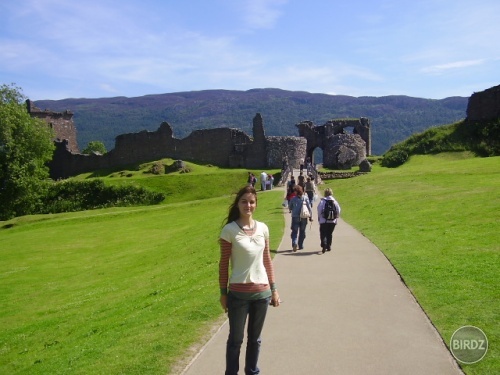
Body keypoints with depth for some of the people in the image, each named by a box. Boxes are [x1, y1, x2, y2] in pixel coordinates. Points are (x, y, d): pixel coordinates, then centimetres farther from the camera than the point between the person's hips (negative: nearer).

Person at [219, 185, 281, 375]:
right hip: (238, 293, -4)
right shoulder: (229, 230, -10)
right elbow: (223, 264, -5)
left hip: (262, 292, 4)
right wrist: (223, 293, -3)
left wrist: (274, 289, 8)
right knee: (235, 339, 9)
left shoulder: (263, 228, 1)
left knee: (255, 338, 18)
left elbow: (267, 260, 8)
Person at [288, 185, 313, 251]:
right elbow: (309, 207, -3)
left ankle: (294, 243, -22)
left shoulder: (293, 199, -5)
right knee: (302, 232, 14)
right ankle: (300, 246, 20)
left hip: (295, 217, -1)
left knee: (294, 231, 1)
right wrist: (310, 216, 3)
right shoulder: (305, 198, -3)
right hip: (304, 218, 1)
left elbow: (289, 207, 7)